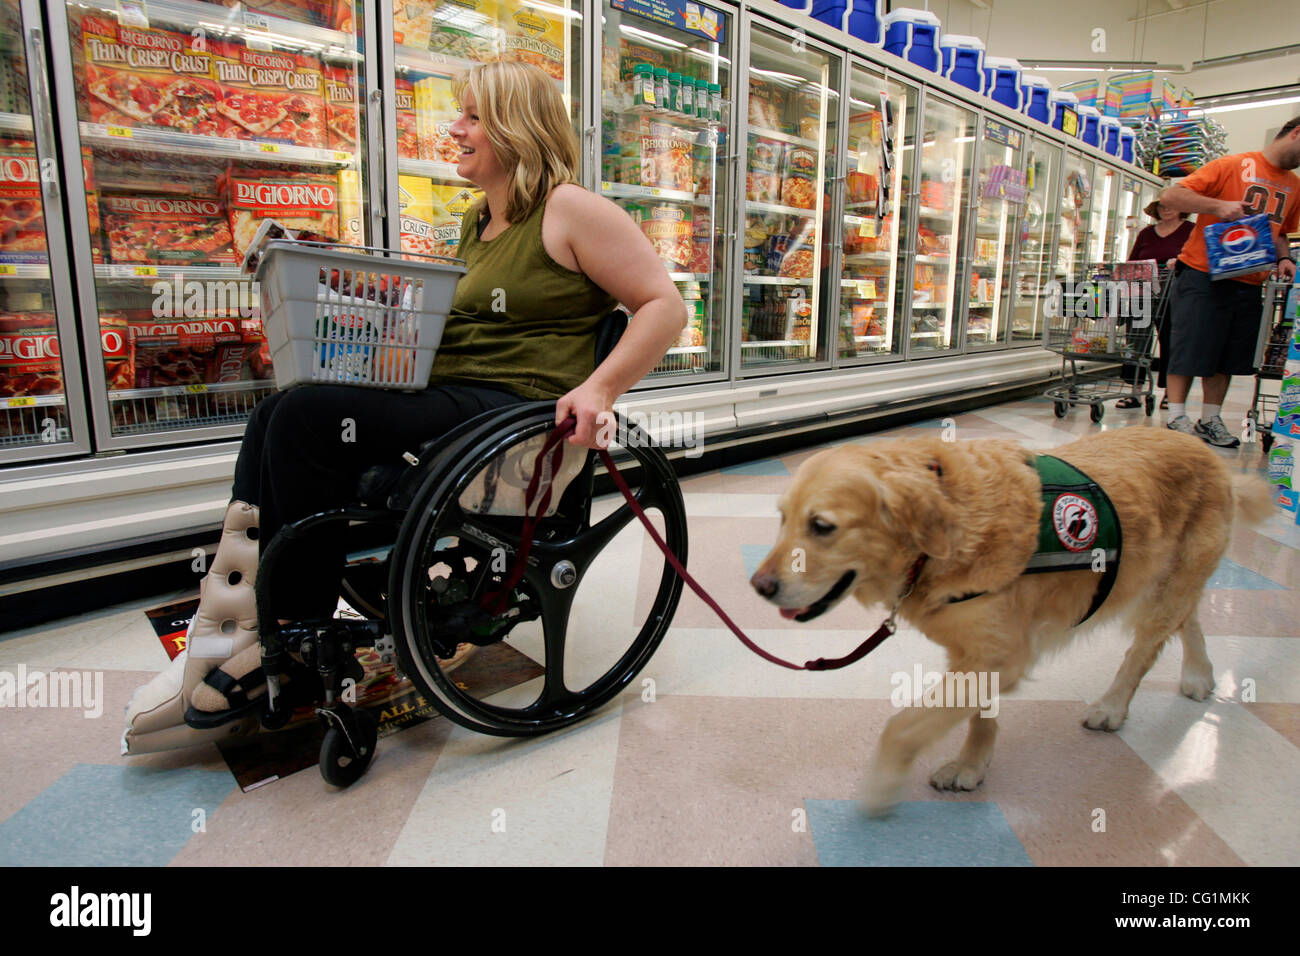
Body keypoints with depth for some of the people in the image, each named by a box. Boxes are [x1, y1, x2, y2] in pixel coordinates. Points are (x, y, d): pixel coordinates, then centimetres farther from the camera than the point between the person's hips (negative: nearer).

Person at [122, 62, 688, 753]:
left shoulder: (570, 211, -3)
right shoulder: (477, 223, 23)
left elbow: (665, 306, -7)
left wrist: (598, 389, -18)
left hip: (516, 410, -9)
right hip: (444, 394, 9)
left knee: (305, 419, -22)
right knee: (274, 415, -7)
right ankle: (231, 620, -10)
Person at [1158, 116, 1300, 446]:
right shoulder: (1233, 166, -5)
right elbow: (1169, 196, -12)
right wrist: (1218, 206, -23)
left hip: (1249, 283, 7)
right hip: (1204, 276, -7)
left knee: (1227, 356, 9)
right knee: (1190, 348, -5)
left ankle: (1210, 420, 17)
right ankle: (1176, 418, 3)